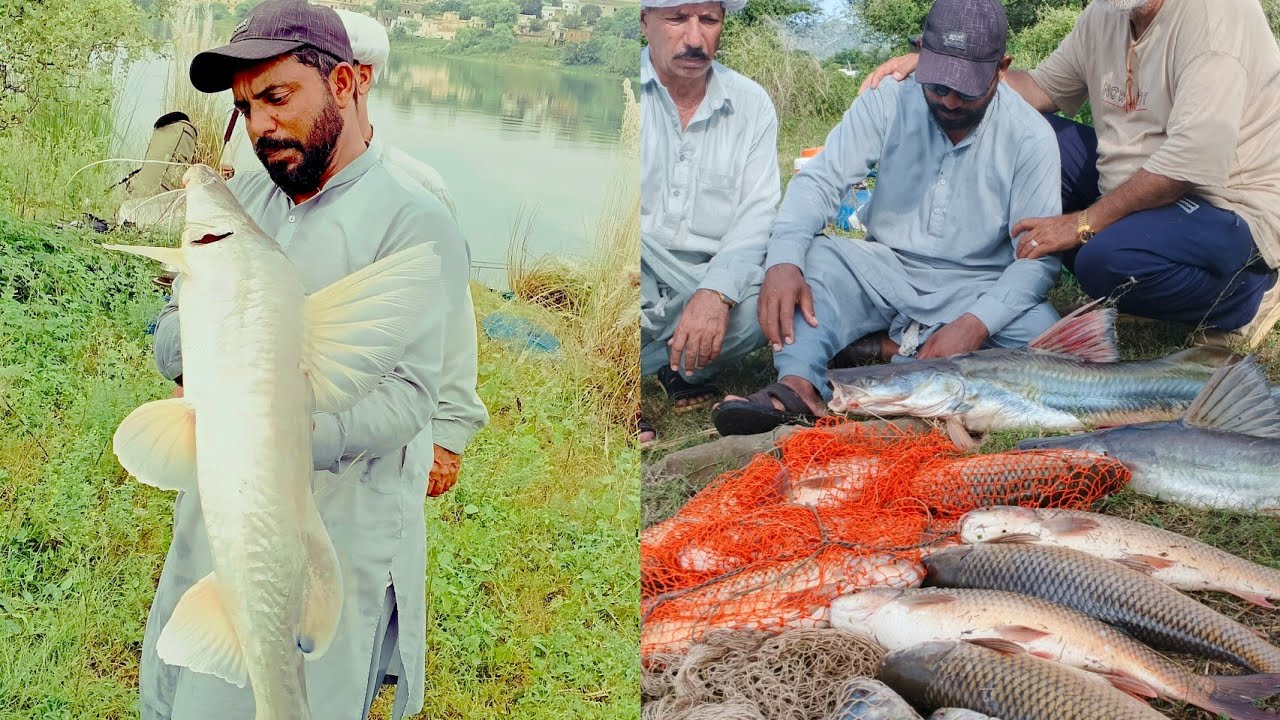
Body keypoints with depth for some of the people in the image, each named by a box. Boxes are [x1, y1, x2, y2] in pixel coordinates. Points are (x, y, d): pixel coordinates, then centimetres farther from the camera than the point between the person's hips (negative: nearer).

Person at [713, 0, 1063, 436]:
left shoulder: (1030, 135, -10)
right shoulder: (888, 104, -6)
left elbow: (1038, 256, -13)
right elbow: (820, 179, -14)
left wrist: (977, 323, -31)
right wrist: (783, 262, -35)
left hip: (977, 288, -1)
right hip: (886, 270, 1)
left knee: (1042, 335, -31)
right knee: (808, 255, -26)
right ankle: (797, 385, -44)